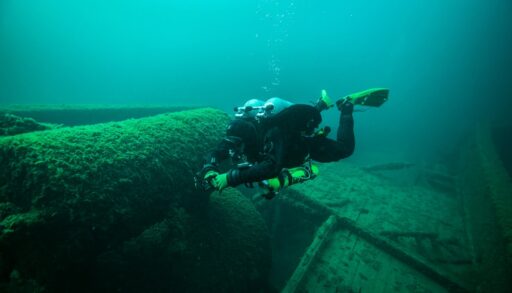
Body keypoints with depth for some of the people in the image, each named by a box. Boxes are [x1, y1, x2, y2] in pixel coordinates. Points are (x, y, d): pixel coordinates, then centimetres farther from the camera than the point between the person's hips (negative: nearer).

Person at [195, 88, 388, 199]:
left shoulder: (270, 134, -50)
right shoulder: (237, 132, -31)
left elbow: (271, 167, -63)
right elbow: (216, 154, -27)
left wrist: (231, 178, -68)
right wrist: (208, 170, -50)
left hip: (306, 141, -6)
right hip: (289, 137, 6)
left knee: (344, 148, 11)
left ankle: (347, 105, 24)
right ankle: (322, 104, 50)